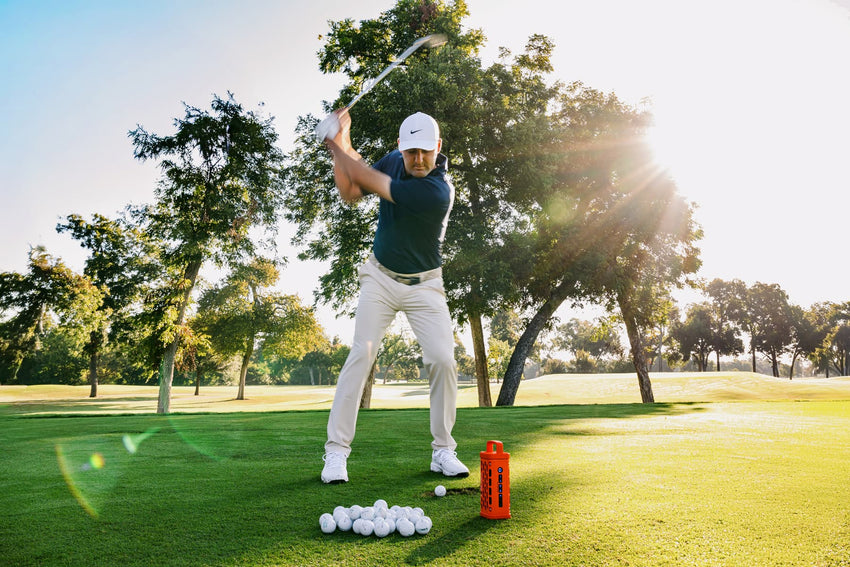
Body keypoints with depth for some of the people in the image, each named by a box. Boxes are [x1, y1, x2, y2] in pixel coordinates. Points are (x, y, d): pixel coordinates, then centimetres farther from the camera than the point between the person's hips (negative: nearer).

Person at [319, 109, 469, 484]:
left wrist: (337, 142, -8)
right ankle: (336, 451, -5)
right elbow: (350, 193, 2)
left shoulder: (437, 192, -27)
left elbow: (365, 178, -22)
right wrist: (341, 144, -9)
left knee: (443, 359, -13)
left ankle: (442, 451, 7)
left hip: (423, 284, -3)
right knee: (362, 352, -10)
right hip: (379, 277, 4)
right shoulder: (394, 160, -4)